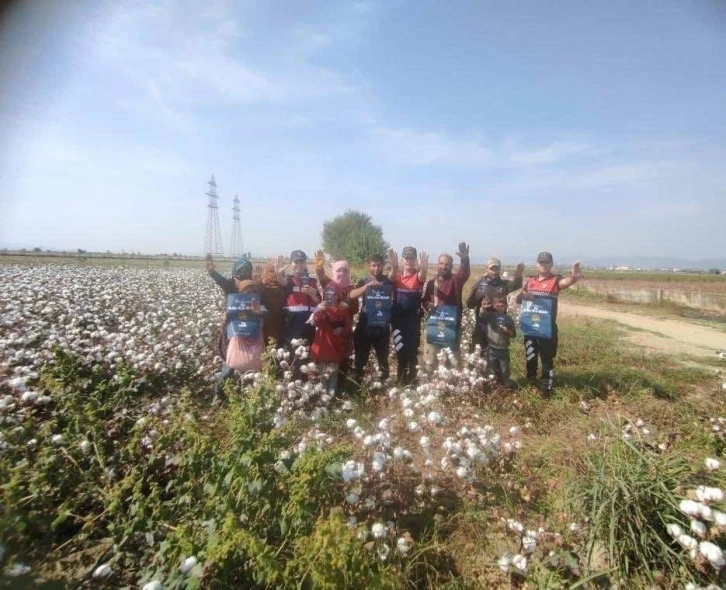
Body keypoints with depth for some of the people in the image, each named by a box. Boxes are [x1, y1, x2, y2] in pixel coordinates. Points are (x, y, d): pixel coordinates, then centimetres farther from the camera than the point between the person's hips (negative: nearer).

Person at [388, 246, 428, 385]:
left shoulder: (418, 275, -3)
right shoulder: (397, 275, 2)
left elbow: (422, 277, -27)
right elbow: (391, 278, -21)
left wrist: (423, 268, -52)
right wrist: (394, 266, -44)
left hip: (413, 318, -2)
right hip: (398, 317, 2)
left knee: (412, 348, 5)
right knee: (399, 348, 11)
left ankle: (412, 376, 20)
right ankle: (401, 375, 28)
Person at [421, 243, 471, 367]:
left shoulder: (456, 280, -2)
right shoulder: (431, 282, 6)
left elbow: (465, 273, -24)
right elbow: (424, 300, 14)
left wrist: (465, 259, -45)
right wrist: (427, 305, -11)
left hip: (452, 325, -2)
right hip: (434, 325, 2)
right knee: (430, 360, 10)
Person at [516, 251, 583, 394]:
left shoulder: (555, 279, -6)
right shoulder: (530, 280, 8)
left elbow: (565, 282, -31)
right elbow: (518, 299, 11)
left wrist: (573, 278, -55)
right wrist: (523, 295, -13)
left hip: (547, 327, -4)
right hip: (529, 326, 4)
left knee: (547, 357, 2)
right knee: (530, 356, 18)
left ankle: (546, 385, 14)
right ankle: (530, 380, 36)